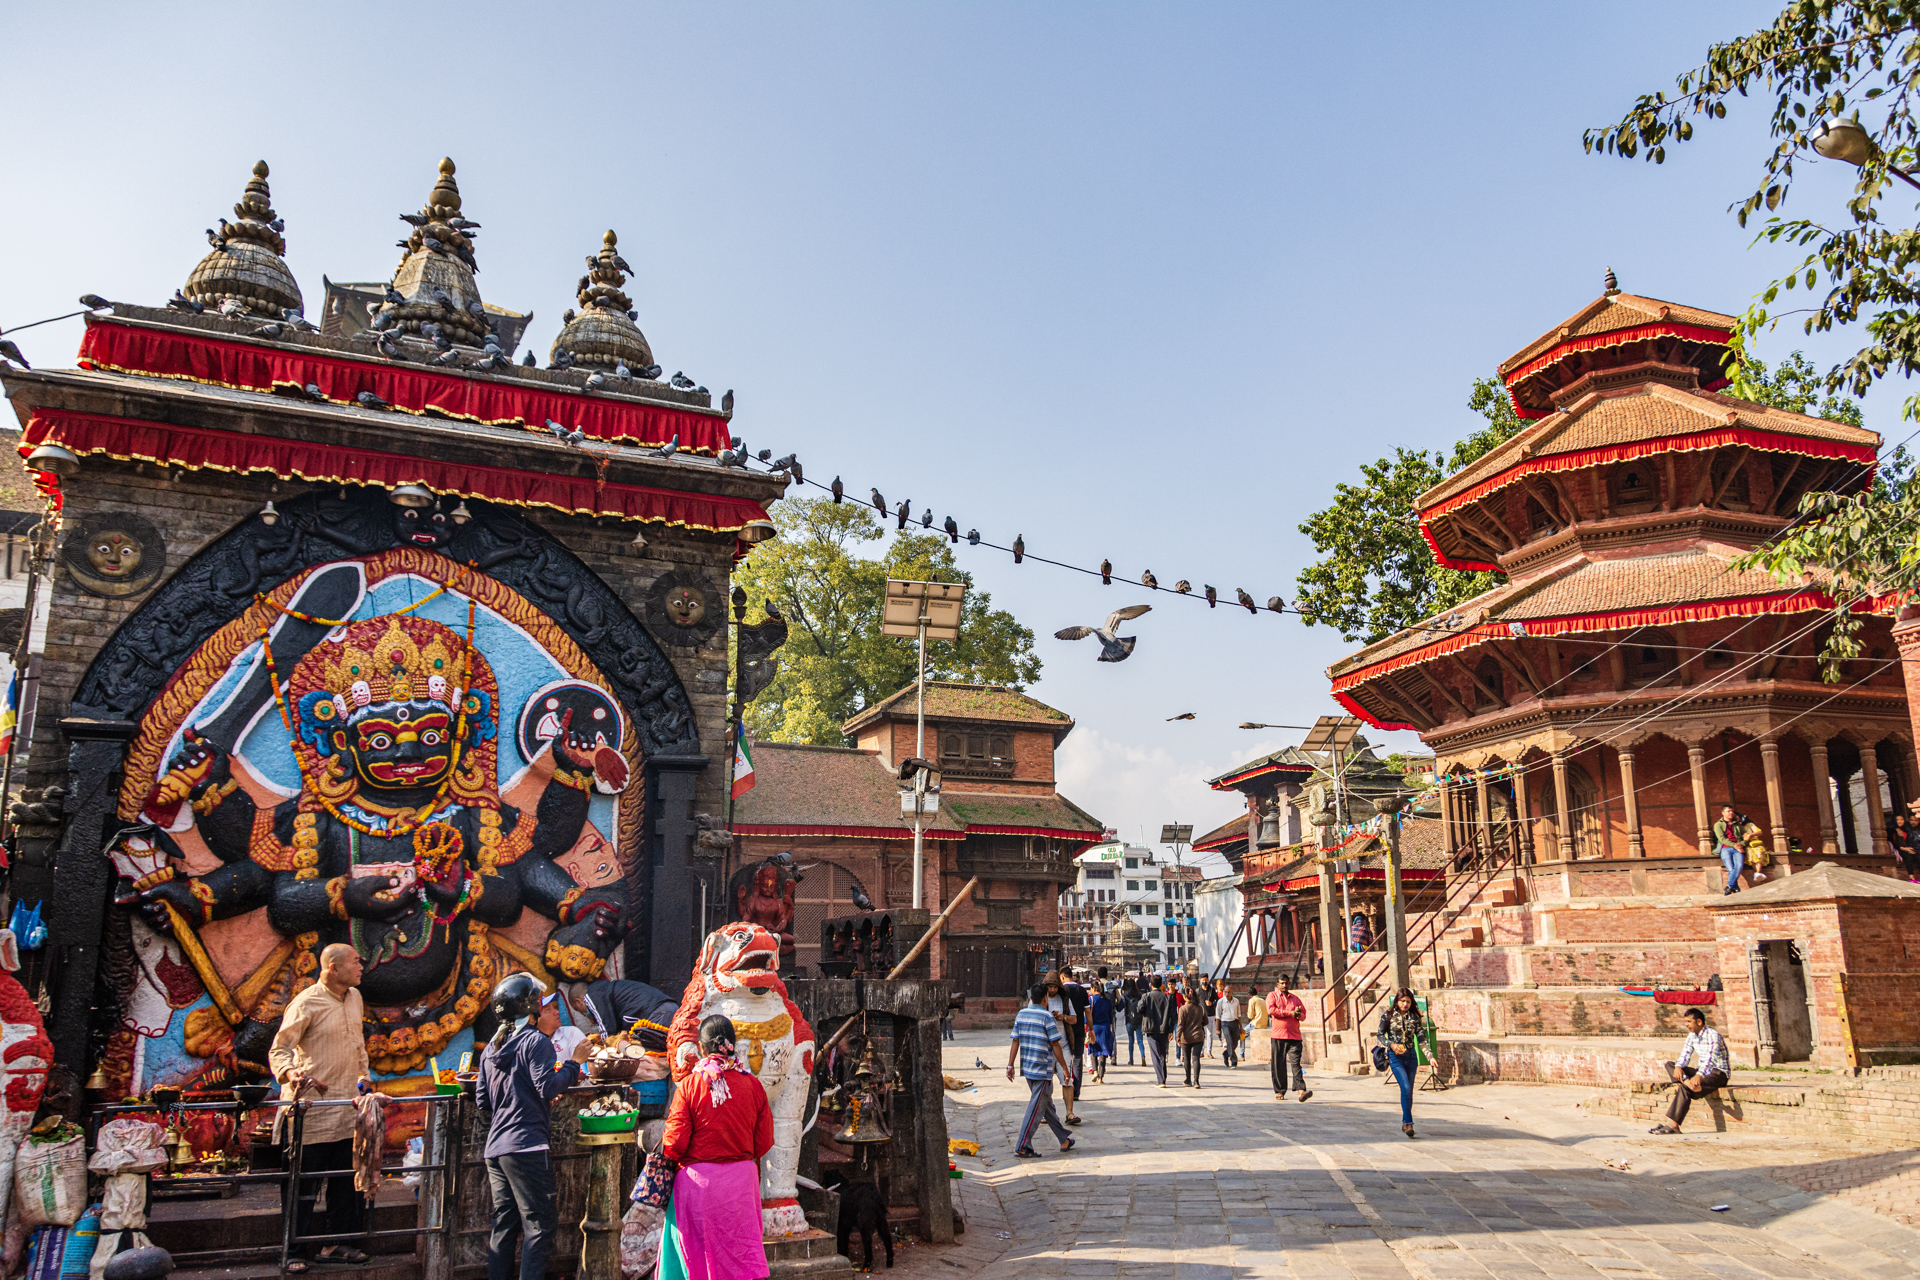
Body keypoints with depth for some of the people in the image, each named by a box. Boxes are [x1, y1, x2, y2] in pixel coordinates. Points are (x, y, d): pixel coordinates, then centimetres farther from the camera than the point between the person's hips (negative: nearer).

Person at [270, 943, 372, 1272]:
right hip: (313, 1105, -7)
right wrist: (291, 1073, -32)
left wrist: (363, 1072, 19)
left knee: (347, 1182, 10)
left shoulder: (354, 998, 11)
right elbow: (279, 1049, -13)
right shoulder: (306, 1003, -12)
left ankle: (336, 1244, 21)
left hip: (347, 1106, 7)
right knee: (305, 1185, 0)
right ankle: (295, 1252, 10)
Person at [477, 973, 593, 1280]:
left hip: (495, 1149, 8)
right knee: (539, 1223, -2)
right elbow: (548, 1088, -18)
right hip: (526, 1145, -8)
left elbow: (482, 1100, 16)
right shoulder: (535, 1041, -10)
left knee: (504, 1225, 14)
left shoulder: (491, 1048, 14)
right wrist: (574, 1062, -7)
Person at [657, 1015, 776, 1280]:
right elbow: (764, 1141, 2)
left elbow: (675, 1142, -11)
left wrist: (665, 1154, 11)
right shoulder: (752, 1084, -3)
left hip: (699, 1179, -2)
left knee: (697, 1252, 12)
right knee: (742, 1251, 13)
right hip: (742, 1179, 2)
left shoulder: (689, 1085, -11)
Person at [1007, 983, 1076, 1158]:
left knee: (1046, 1105, 16)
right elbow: (1055, 1045, -11)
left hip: (1027, 1068, 7)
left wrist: (1010, 1066, 7)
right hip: (1043, 1069, -7)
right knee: (1036, 1109, -3)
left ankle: (1064, 1140, 27)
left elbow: (1015, 1041, 5)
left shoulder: (1021, 1014, 5)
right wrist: (1064, 1068, -3)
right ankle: (1022, 1147, -5)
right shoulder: (1047, 1017, -13)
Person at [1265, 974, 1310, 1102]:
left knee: (1295, 1063, -10)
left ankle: (1301, 1091, -20)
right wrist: (1290, 1013, -9)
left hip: (1294, 1035, 2)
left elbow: (1304, 1014, 20)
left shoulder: (1295, 998, 19)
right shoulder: (1272, 995, 7)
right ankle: (1279, 1092, 10)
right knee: (1279, 1065, 1)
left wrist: (1298, 1014, -5)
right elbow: (1271, 1010, -9)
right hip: (1278, 1035, -2)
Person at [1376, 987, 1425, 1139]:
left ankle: (1405, 1123, 20)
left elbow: (1421, 1038, 1)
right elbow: (1380, 1035, 3)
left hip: (1411, 1055, 3)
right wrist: (1391, 1044, -15)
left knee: (1409, 1090, 7)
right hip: (1395, 1056, -3)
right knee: (1406, 1088, -16)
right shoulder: (1388, 1016, -2)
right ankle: (1408, 1123, -10)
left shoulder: (1414, 1017, 4)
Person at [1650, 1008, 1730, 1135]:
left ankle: (1673, 1125, -29)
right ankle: (1688, 1082, -38)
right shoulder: (1692, 1035, 7)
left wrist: (1699, 1075, -48)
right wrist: (1678, 1067, -20)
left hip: (1718, 1073, -8)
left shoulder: (1713, 1036, -18)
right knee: (1669, 1065, -10)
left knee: (1685, 1089, -29)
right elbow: (1685, 1055, 4)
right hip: (1702, 1071, 8)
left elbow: (1710, 1058, -32)